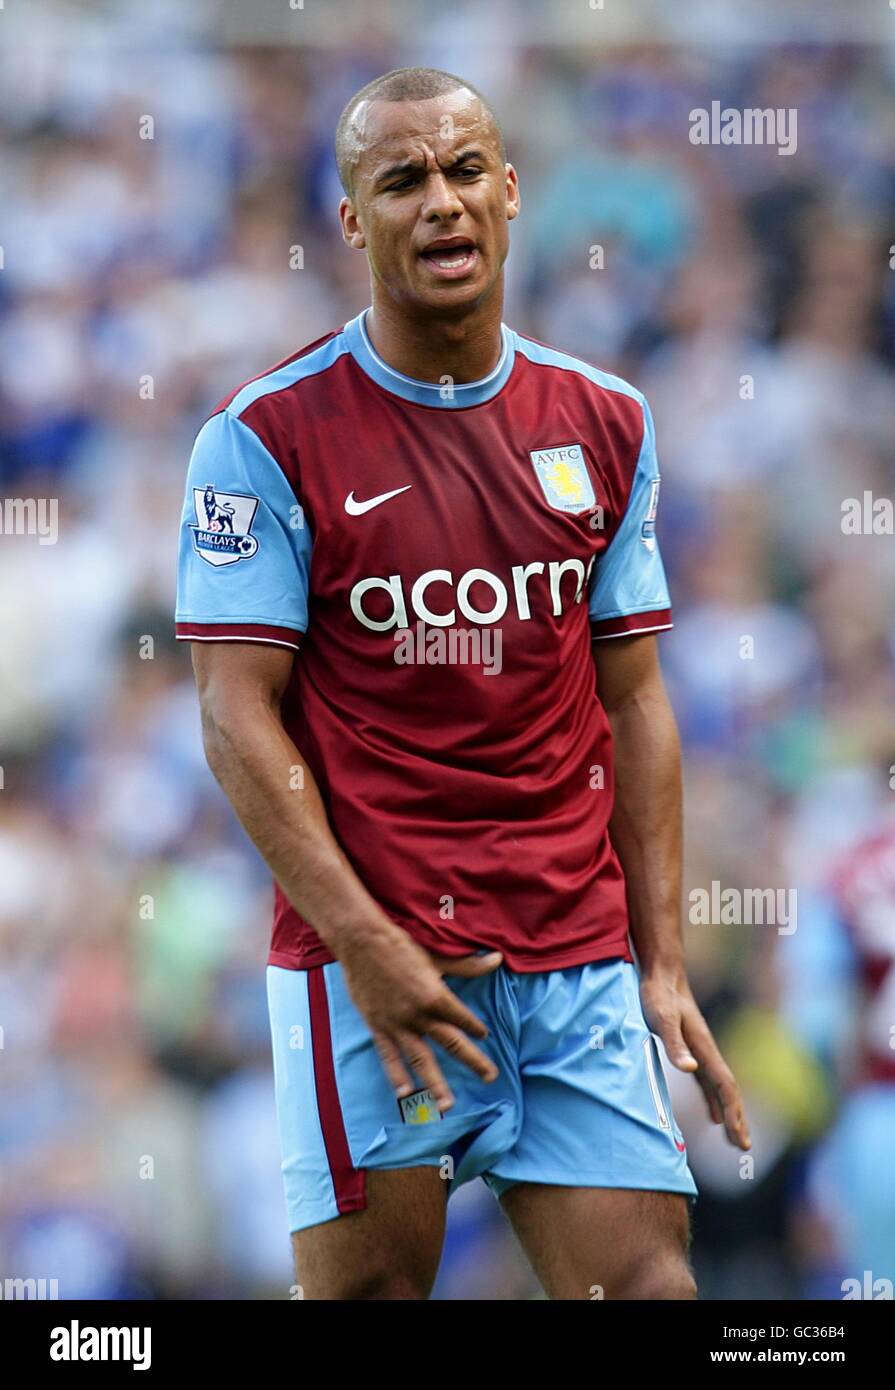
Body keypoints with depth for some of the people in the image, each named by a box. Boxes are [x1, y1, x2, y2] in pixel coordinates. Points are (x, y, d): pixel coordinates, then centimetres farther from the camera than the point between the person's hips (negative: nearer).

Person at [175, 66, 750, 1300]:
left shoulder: (605, 427, 10)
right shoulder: (270, 436, -3)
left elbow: (632, 705, 13)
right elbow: (240, 722, -6)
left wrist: (664, 965, 6)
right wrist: (365, 943, -15)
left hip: (581, 956, 4)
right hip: (371, 954, -4)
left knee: (647, 1278, -3)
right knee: (368, 1286, -3)